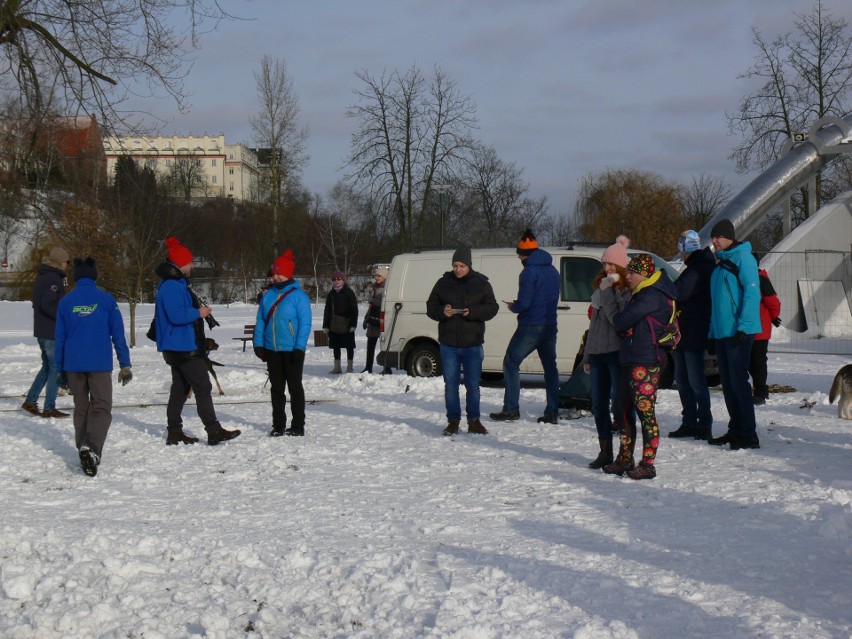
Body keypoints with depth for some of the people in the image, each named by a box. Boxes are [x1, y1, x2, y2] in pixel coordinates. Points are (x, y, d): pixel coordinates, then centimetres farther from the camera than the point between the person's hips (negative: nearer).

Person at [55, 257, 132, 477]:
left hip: (73, 364, 2)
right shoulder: (106, 300, -1)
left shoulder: (66, 302, 4)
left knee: (81, 409, 16)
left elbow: (60, 337, 7)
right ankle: (91, 449, -22)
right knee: (101, 408, 0)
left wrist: (61, 369, 13)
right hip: (100, 364, -2)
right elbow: (118, 334, -1)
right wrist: (125, 364, 4)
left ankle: (85, 450, 17)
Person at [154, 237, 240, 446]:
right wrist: (199, 313, -14)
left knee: (180, 389, 13)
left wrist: (199, 309, 13)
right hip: (183, 347, -11)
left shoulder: (176, 284, 17)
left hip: (178, 347, 11)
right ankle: (214, 431, -10)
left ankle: (175, 433, 17)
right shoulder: (171, 286, -18)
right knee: (203, 387, -10)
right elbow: (176, 315, -26)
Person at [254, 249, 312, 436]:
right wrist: (259, 344, 3)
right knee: (277, 388, 11)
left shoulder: (298, 296, -8)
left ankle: (298, 426, 11)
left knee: (295, 387, 4)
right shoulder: (268, 295, 8)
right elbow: (260, 321, 11)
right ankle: (278, 425, 18)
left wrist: (299, 347, -17)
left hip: (291, 351, -5)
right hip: (272, 350, 5)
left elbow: (305, 324, -11)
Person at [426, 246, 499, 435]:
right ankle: (453, 421, 13)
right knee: (451, 384, 4)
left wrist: (473, 312, -18)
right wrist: (442, 312, -15)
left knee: (473, 384, 4)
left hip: (473, 344, -1)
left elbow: (492, 308, -1)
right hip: (449, 344, 1)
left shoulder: (481, 284, 2)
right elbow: (430, 307, 7)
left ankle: (473, 420, 15)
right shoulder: (443, 283, 5)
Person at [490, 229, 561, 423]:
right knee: (549, 366, 11)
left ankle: (511, 409, -2)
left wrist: (513, 307, 2)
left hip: (531, 326, -8)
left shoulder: (529, 272, -14)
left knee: (511, 362, 2)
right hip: (550, 326, 8)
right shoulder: (553, 271, 13)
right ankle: (552, 412, 7)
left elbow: (524, 302, -20)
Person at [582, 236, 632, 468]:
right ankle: (605, 452, 18)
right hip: (597, 353, 8)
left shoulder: (627, 290, -6)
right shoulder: (601, 287, 18)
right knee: (598, 405, 9)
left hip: (617, 353, -8)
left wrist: (607, 294, -20)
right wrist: (587, 354, 22)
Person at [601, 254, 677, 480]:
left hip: (646, 364, -11)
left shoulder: (652, 296, -13)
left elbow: (623, 321, -14)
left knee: (645, 411, -8)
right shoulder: (642, 295, 22)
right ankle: (625, 460, 22)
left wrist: (614, 314, 7)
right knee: (621, 410, 13)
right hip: (631, 360, 11)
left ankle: (647, 465, -5)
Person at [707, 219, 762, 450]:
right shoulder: (720, 262, 19)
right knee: (728, 384, 11)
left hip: (739, 333, -9)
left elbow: (752, 293, -17)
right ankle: (736, 431, 18)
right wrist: (712, 333, 18)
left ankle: (749, 435, -5)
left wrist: (743, 327, -23)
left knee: (738, 382, -9)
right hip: (722, 333, 9)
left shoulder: (742, 257, -9)